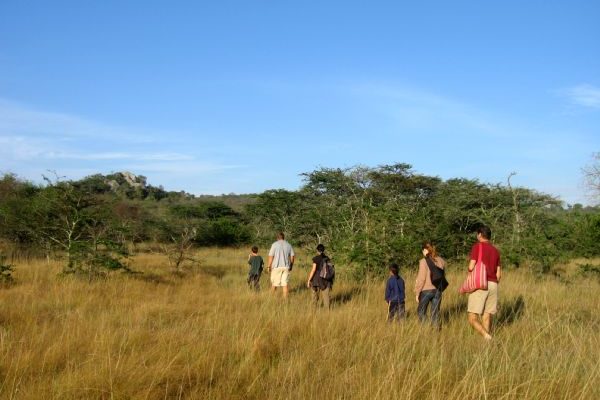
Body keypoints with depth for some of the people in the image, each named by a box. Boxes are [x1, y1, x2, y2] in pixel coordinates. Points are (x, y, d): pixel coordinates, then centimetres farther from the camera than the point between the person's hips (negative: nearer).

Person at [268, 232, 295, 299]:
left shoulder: (275, 244, -4)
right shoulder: (288, 245, 7)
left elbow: (271, 256, -7)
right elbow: (293, 256, 8)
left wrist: (269, 266, 0)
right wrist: (291, 266, 18)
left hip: (276, 266, -3)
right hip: (286, 267, 3)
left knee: (274, 283, 9)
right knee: (285, 284, 2)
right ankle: (285, 298, -1)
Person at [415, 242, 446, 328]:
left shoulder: (424, 261, -12)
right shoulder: (440, 261, 4)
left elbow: (421, 278, -12)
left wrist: (417, 293, -5)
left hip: (426, 290, -5)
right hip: (438, 290, 5)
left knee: (421, 311, 10)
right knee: (435, 313, 11)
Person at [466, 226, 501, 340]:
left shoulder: (477, 246, -2)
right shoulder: (496, 250, 17)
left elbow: (471, 267, -11)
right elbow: (498, 274, 15)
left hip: (480, 284, -6)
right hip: (493, 285, 6)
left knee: (472, 318, -6)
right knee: (486, 318, 7)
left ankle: (487, 337, -27)